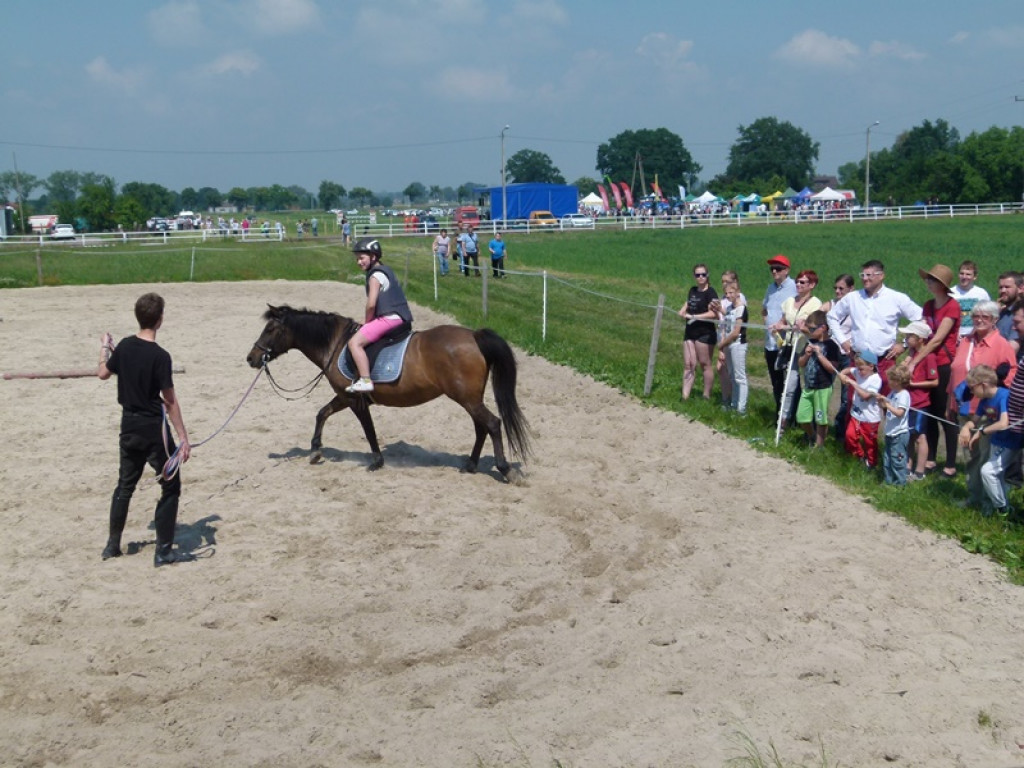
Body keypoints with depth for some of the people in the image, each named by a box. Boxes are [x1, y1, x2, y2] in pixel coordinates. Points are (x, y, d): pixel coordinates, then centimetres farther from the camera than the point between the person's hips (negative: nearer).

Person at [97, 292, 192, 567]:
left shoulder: (125, 346, -1)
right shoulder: (160, 356, -20)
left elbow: (103, 373, 16)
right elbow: (170, 401, -20)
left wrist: (105, 348, 34)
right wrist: (183, 438, -15)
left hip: (129, 426, 7)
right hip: (154, 429, -7)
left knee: (125, 484, 20)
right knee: (170, 486, 5)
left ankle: (112, 545, 27)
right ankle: (163, 551, 4)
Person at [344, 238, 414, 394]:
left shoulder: (375, 275, -10)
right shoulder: (385, 271, 20)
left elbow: (371, 304, -18)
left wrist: (367, 321, -2)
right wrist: (369, 321, 19)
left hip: (389, 318, -11)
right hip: (400, 318, 11)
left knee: (355, 342, -16)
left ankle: (365, 381, -25)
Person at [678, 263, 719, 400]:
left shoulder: (710, 293, -10)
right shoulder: (692, 291, 13)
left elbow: (713, 313, -21)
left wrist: (693, 316, -17)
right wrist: (683, 311, 8)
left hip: (705, 333, -7)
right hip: (690, 332, 7)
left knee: (705, 364, 1)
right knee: (689, 365, 4)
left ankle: (707, 396, 9)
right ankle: (685, 396, 3)